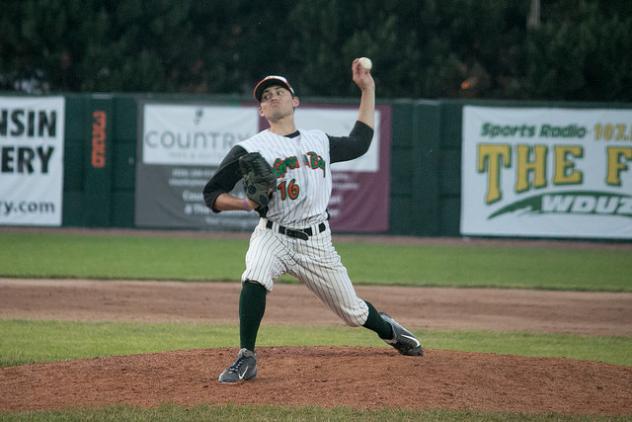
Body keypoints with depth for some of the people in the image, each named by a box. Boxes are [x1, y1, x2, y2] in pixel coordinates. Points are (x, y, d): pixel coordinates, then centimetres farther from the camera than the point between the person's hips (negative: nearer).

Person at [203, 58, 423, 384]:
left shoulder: (320, 141, 12)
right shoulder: (251, 149, -2)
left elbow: (359, 143, 28)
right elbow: (212, 194, -2)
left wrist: (368, 89, 27)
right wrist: (247, 203, -21)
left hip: (317, 243, 3)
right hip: (273, 236, -3)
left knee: (353, 312, 9)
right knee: (254, 278, -35)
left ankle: (389, 330, 45)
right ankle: (246, 359, -24)